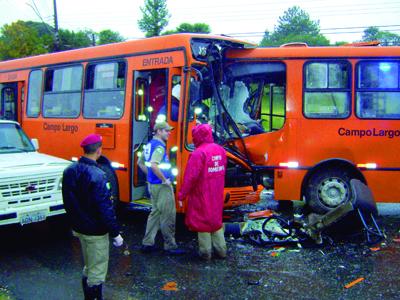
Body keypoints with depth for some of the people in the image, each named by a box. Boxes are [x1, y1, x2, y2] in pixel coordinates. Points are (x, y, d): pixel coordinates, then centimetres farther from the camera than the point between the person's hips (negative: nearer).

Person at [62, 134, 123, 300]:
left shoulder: (69, 171, 0)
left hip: (79, 228, 8)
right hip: (95, 232, -8)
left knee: (88, 268, 23)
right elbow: (105, 208, -24)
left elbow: (68, 202, 11)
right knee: (97, 273, 5)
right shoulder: (97, 175, -25)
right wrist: (115, 233, -14)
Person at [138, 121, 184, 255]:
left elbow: (140, 163, 22)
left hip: (153, 184, 10)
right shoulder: (159, 146, -18)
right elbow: (154, 165, -33)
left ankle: (147, 243, 22)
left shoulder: (149, 145, 12)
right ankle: (170, 246, 9)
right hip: (162, 186, -10)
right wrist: (164, 180, -21)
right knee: (168, 216, 0)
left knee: (155, 213, 18)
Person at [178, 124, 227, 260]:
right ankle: (221, 250, 24)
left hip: (202, 195, -7)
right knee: (216, 219, 18)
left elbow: (191, 177, -20)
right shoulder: (220, 150, 3)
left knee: (202, 221, 6)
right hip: (217, 195, 7)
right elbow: (222, 171, 10)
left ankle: (205, 252, 14)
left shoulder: (199, 153, -20)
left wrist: (182, 195, -12)